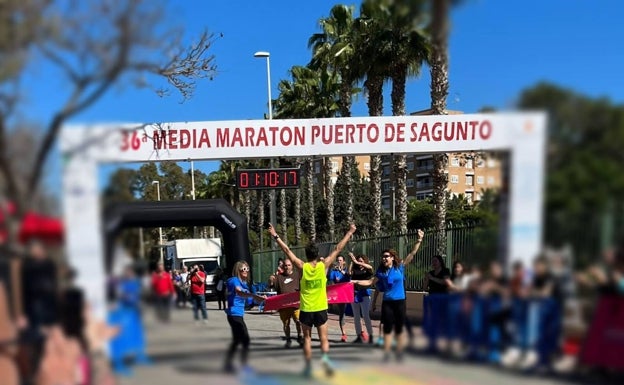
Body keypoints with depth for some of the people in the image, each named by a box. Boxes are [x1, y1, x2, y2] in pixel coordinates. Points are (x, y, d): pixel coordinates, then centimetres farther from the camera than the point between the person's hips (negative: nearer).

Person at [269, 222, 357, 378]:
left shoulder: (302, 267, -8)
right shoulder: (324, 265, -7)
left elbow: (287, 251, -4)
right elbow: (338, 249, -2)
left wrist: (275, 236, 2)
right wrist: (350, 233, 5)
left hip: (306, 309, 0)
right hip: (320, 308, 0)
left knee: (307, 338, 13)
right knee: (323, 338, 8)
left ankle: (308, 367, 14)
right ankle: (325, 356, -19)